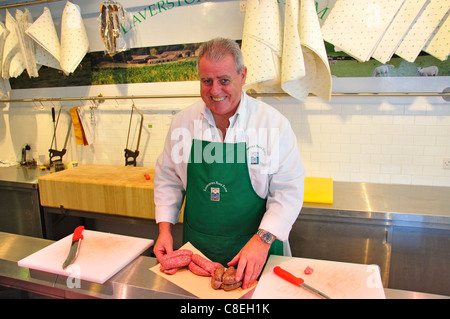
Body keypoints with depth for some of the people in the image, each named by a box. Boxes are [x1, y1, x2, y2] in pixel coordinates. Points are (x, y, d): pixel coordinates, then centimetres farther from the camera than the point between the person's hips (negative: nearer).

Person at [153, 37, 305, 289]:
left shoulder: (274, 123, -12)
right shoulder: (183, 122, -2)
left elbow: (288, 190, -11)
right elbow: (167, 178, 7)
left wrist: (263, 239, -21)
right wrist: (165, 229, 0)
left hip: (256, 251, -2)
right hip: (196, 247, 3)